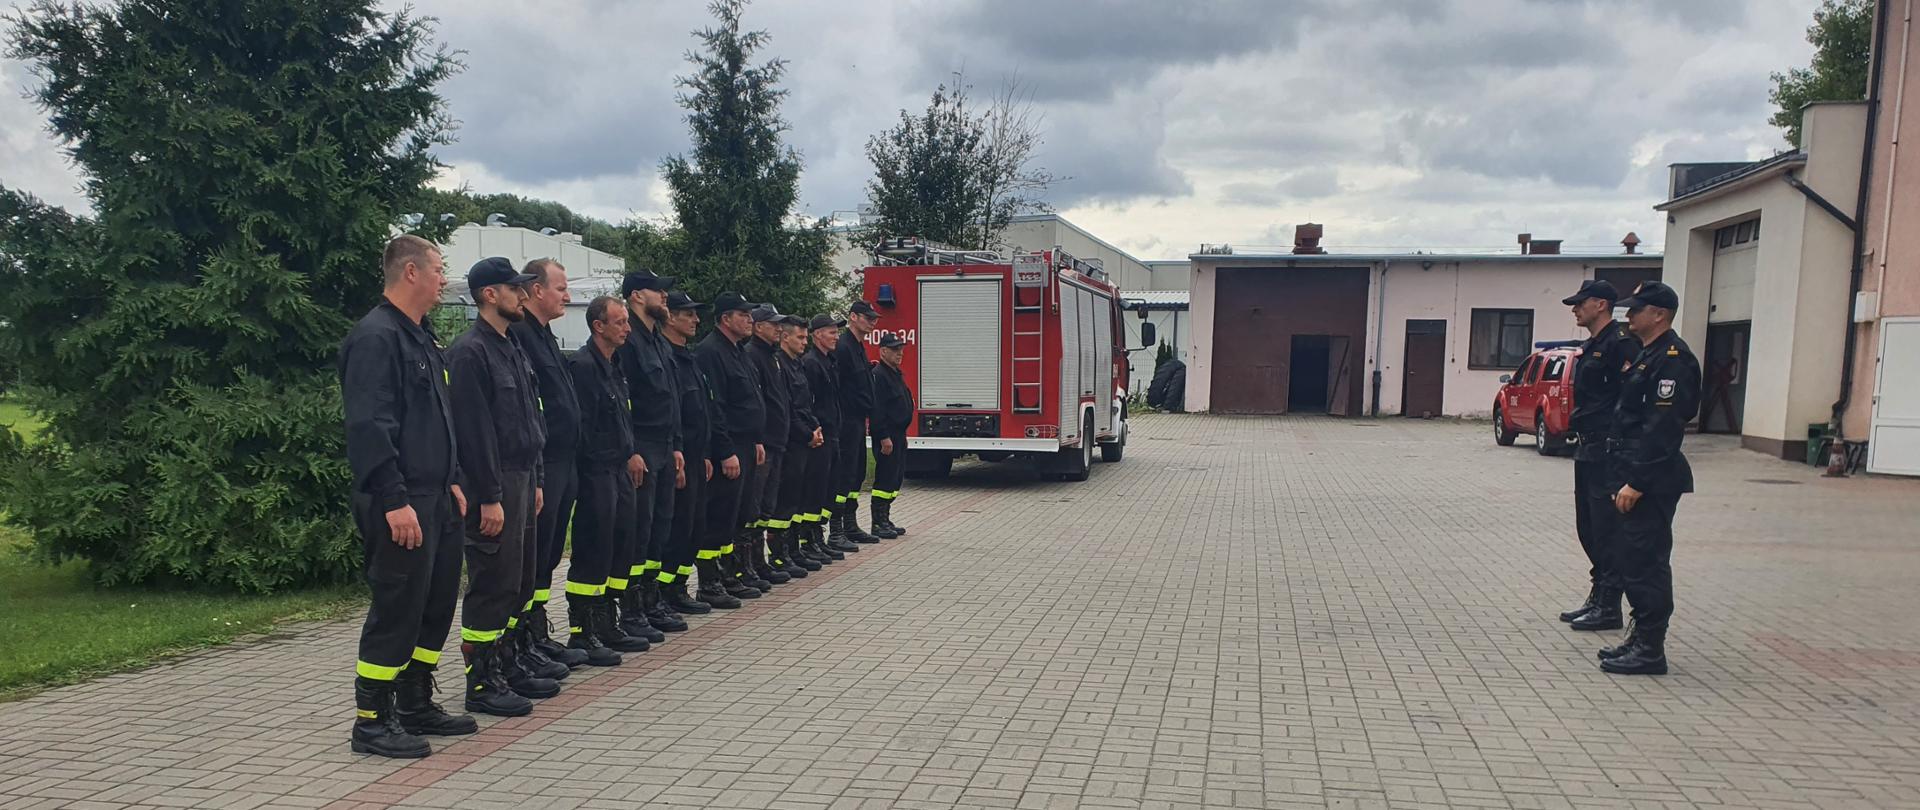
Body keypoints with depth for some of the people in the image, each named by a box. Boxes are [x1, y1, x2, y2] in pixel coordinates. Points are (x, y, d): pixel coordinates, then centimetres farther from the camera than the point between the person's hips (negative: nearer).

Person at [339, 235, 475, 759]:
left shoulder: (421, 338, 17)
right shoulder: (376, 338, -14)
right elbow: (370, 427, -21)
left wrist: (451, 481, 19)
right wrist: (394, 501, -24)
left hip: (436, 499, 10)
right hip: (400, 503, -10)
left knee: (437, 603, 14)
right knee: (395, 611, -4)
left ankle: (416, 705, 26)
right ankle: (371, 721, 7)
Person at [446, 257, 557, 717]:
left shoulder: (512, 349, 16)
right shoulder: (470, 352, -13)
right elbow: (473, 429, -18)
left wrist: (535, 480, 16)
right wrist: (489, 498, -20)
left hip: (521, 478, 9)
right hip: (494, 484, -9)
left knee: (518, 583, 14)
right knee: (492, 584, -4)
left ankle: (504, 667, 25)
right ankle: (481, 683, 5)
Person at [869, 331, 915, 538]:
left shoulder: (896, 374, 18)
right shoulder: (878, 375, -14)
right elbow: (877, 409, -21)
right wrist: (884, 437, -24)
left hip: (898, 434, 10)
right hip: (887, 437, -10)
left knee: (895, 479, 12)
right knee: (885, 480, -8)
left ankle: (885, 520, 19)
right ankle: (878, 524, -3)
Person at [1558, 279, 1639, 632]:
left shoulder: (1620, 343, -13)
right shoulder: (1590, 346, 17)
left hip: (1608, 451, -10)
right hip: (1588, 450, 10)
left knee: (1607, 529, -4)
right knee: (1588, 528, 15)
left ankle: (1609, 608, 3)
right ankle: (1597, 598, 24)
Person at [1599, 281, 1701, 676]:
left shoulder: (1673, 359, -15)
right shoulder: (1647, 354, 17)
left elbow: (1662, 429, -22)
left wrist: (1637, 483, -23)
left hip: (1652, 481, -10)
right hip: (1638, 476, 10)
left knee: (1646, 562, -5)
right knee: (1630, 558, 14)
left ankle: (1650, 650, 2)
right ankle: (1641, 639, 24)